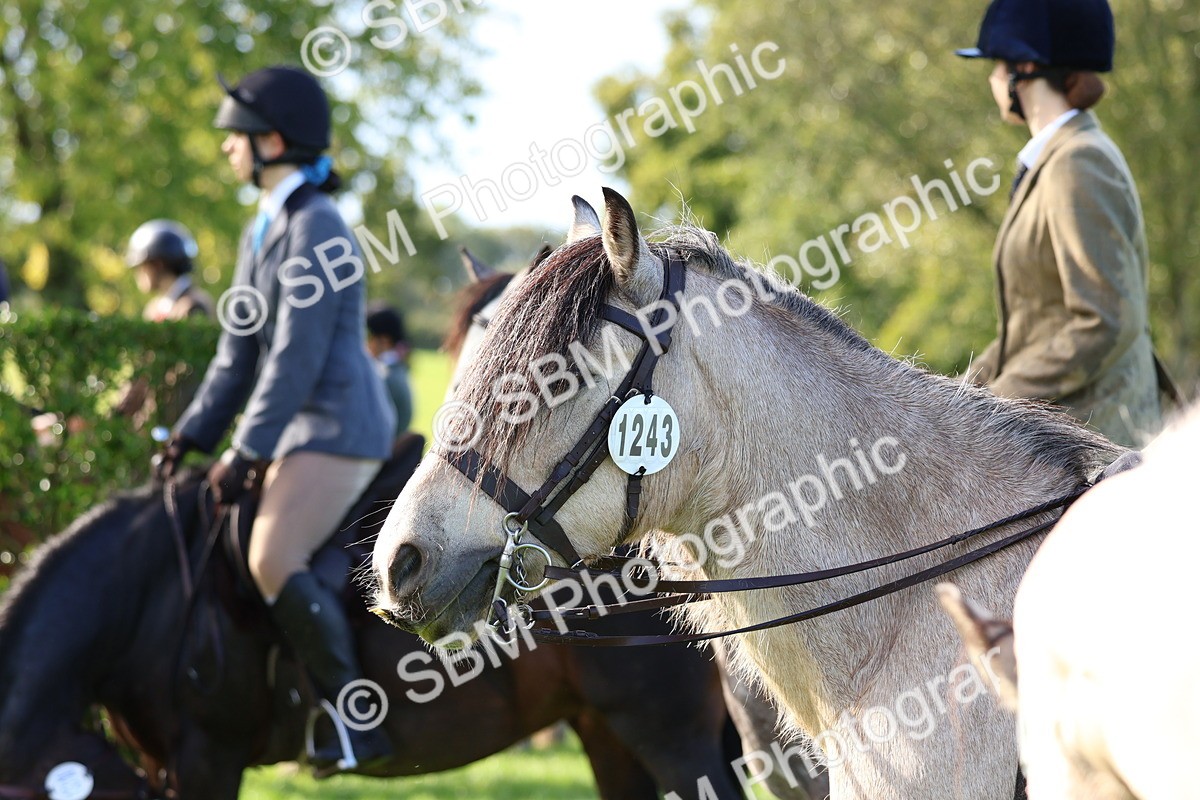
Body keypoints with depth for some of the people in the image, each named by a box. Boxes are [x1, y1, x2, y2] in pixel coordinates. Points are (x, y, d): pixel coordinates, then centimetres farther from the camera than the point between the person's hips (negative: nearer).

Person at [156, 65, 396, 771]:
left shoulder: (316, 227, -15)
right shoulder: (262, 231, 15)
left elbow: (298, 357, -20)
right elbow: (239, 353, 16)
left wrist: (247, 452, -20)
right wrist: (192, 436, 9)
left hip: (340, 428, -11)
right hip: (304, 430, 11)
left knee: (274, 559, -25)